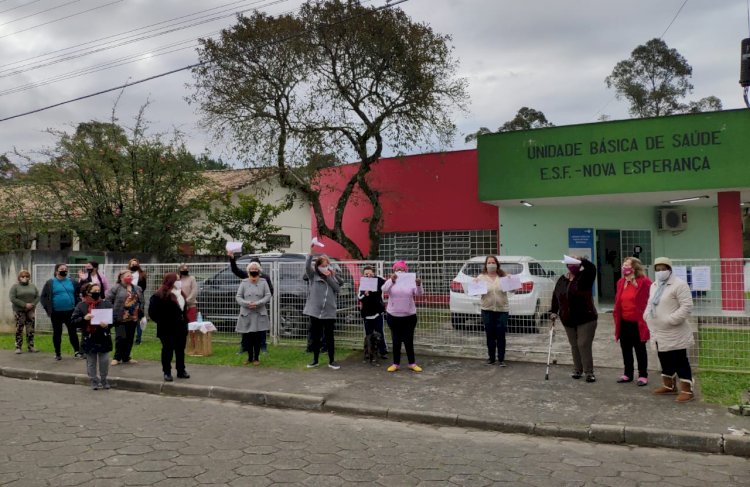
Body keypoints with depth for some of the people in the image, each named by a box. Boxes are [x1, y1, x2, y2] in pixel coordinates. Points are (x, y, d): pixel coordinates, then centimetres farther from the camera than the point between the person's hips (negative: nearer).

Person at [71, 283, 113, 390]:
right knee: (91, 362, 10)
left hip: (103, 338, 0)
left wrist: (107, 325, -18)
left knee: (104, 360, 4)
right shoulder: (81, 305, -1)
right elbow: (73, 321, -3)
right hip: (89, 339, 0)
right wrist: (84, 318, -20)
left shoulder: (106, 304, 0)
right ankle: (94, 381, 23)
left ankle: (104, 380, 22)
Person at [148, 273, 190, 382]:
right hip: (168, 329, -7)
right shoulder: (160, 295, -14)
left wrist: (185, 321, 12)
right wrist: (162, 322, -14)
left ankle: (181, 371, 22)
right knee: (168, 350, 2)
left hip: (181, 327, 8)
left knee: (180, 350, 12)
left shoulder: (180, 293, 13)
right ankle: (167, 372, 12)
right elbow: (152, 312, -17)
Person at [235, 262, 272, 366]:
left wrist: (258, 303, -15)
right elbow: (238, 297, 4)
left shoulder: (263, 282, 5)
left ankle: (256, 358, 15)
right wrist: (247, 303, -14)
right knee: (247, 337, 4)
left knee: (258, 338, -1)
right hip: (246, 314, 1)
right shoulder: (244, 283, 7)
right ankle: (250, 357, 22)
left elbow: (268, 296, -1)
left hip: (259, 314, -1)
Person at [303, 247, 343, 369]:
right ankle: (315, 360, 22)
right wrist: (311, 251, -26)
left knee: (329, 337, 6)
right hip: (315, 311, -1)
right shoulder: (313, 276, 0)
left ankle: (331, 361, 15)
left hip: (329, 312, 1)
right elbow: (307, 266, -18)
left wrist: (329, 277, -12)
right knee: (315, 337, 9)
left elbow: (337, 288, -7)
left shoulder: (332, 277, 8)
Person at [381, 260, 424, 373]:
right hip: (393, 316, 0)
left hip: (409, 316, 0)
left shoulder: (411, 281, 1)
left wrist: (419, 285, -34)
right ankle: (396, 364, 15)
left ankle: (412, 363, 16)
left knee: (409, 341, 5)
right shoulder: (391, 282, 1)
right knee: (396, 341, 7)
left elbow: (419, 293, -11)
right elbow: (384, 289, -18)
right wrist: (392, 280, -37)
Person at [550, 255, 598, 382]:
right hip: (568, 320, 5)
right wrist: (554, 311, 5)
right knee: (574, 346, 12)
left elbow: (592, 268, -28)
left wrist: (580, 260, -27)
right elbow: (555, 296, 10)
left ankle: (589, 372, 3)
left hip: (586, 319, -5)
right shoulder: (562, 280, 6)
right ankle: (577, 370, 24)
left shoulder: (584, 277, -7)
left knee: (584, 345, -7)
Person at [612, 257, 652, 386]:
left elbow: (649, 302, -12)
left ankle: (643, 375, 17)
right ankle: (628, 374, 25)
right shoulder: (621, 282, 9)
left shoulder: (644, 282, -13)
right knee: (626, 349, 14)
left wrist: (645, 321, -14)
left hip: (637, 323, -6)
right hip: (624, 323, 6)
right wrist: (617, 318, 11)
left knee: (640, 350, 6)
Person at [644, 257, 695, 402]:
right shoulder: (654, 285, 14)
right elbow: (650, 304, 23)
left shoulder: (679, 285, -13)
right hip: (659, 332, 8)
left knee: (680, 361, -4)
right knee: (665, 360, 18)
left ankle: (687, 390, 2)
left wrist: (670, 320, -22)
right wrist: (647, 316, 4)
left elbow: (687, 307, -19)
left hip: (674, 332, -8)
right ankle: (669, 386, 31)